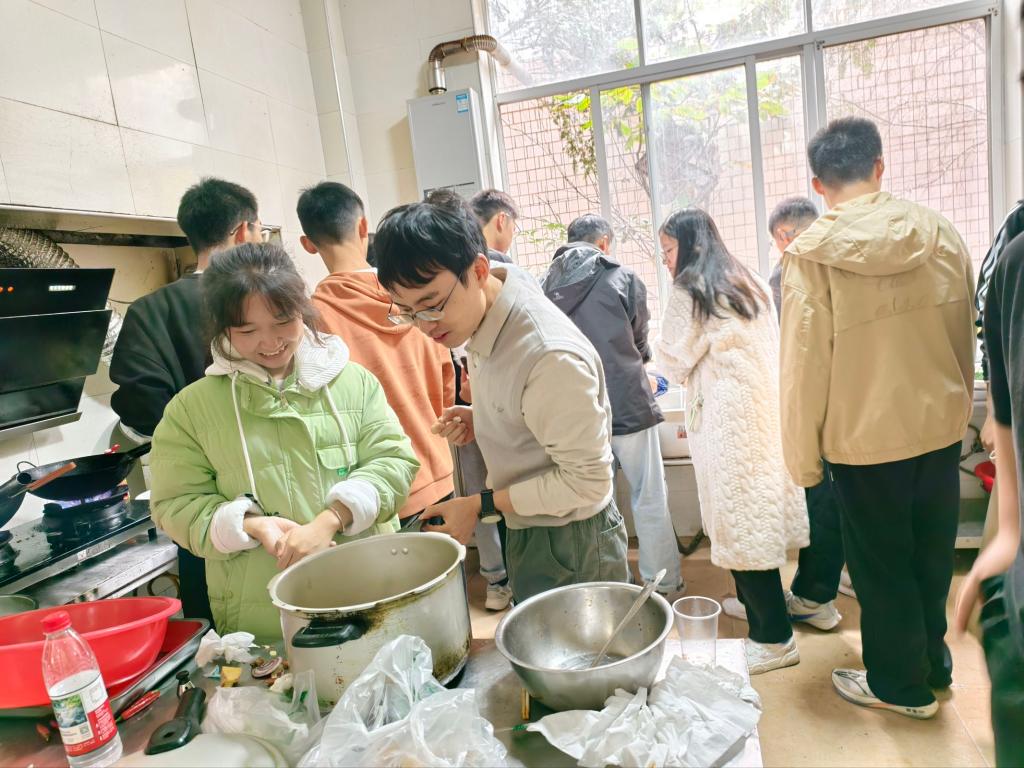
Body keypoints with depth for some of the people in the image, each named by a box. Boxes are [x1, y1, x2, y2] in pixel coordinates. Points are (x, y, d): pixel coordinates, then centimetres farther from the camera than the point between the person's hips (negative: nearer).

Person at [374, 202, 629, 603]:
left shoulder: (550, 355, -31)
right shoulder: (479, 318, -4)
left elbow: (587, 480, -24)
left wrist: (480, 505, -20)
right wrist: (480, 419, -6)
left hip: (571, 545, -8)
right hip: (526, 532, 8)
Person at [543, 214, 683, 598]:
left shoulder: (547, 284, 3)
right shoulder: (623, 278, -5)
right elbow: (640, 342, 7)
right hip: (627, 404, -4)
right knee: (649, 498, 8)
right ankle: (664, 583, 18)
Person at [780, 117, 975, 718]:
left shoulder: (811, 256, -17)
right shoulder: (942, 234, -3)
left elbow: (806, 367, -16)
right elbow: (966, 339, 5)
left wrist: (804, 458, -5)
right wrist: (957, 411, 20)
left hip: (864, 438, -4)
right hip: (940, 428, 5)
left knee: (882, 567, 14)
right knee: (931, 556, 22)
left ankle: (900, 685, 32)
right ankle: (933, 664, 42)